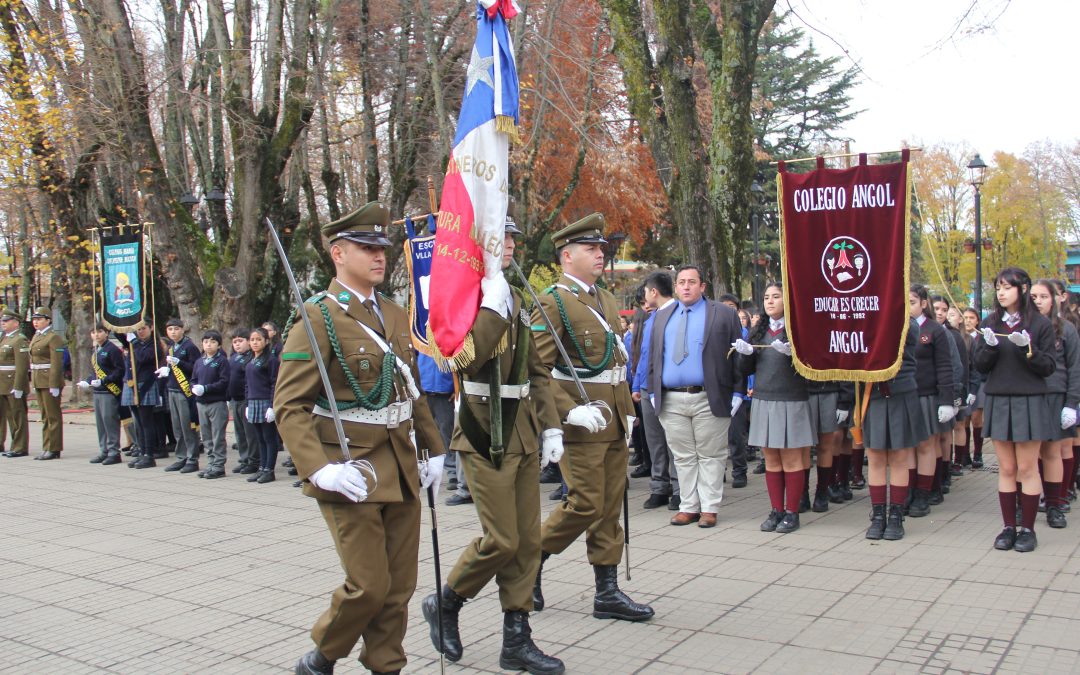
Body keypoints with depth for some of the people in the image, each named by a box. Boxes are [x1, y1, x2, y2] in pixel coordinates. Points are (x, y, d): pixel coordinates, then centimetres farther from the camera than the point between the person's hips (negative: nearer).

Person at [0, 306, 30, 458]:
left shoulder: (19, 340, -11)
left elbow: (22, 366, -18)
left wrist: (17, 387, -22)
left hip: (14, 385, -9)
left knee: (18, 416, -4)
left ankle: (20, 448, 1)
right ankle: (16, 446, 18)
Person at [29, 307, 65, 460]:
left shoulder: (53, 337, -11)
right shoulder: (36, 337, 16)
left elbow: (56, 363, -17)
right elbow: (33, 360, 20)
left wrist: (54, 385, -21)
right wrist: (33, 379, 14)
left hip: (49, 381, -9)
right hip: (39, 382, 9)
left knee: (53, 415, -3)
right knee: (45, 416, 12)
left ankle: (54, 449, 2)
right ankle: (47, 448, 17)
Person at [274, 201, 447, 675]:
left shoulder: (395, 315, 11)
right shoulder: (319, 317, -10)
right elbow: (289, 406, -13)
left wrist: (433, 450, 14)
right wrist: (318, 469, -24)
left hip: (401, 469, 7)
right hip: (352, 471, -6)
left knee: (400, 585, 10)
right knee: (369, 585, -3)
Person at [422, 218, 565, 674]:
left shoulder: (515, 300, 15)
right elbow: (467, 357, -26)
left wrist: (550, 427, 10)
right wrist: (493, 305, -24)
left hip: (523, 431, 8)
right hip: (485, 433, -8)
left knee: (528, 539, 9)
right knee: (501, 539, -5)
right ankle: (445, 605, 20)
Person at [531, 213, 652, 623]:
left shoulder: (606, 300, 16)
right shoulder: (552, 303, -9)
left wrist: (628, 411, 16)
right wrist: (571, 412, -23)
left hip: (614, 422, 8)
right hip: (581, 423, -8)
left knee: (610, 508, 10)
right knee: (586, 505, -6)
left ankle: (607, 592, 17)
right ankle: (530, 560, 16)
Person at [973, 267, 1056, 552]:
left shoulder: (1040, 324, -3)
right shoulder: (990, 323, 6)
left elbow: (1048, 368, -4)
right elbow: (980, 365, 5)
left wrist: (1027, 349, -20)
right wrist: (990, 347, -15)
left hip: (1030, 402, -3)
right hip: (998, 401, 3)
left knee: (1027, 468, 2)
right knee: (1006, 469, 7)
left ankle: (1028, 529, 11)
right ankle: (1009, 527, 14)